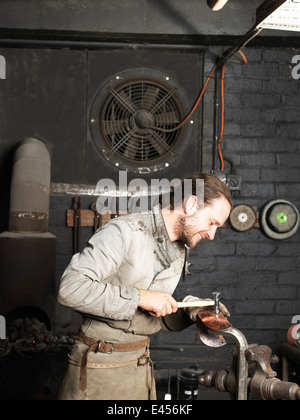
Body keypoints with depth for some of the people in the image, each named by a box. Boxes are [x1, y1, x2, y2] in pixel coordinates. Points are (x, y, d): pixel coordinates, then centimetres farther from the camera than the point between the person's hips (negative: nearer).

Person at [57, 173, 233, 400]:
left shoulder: (179, 252, 11)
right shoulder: (125, 231, -17)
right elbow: (70, 288, -27)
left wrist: (188, 313, -5)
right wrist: (140, 297, -24)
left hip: (140, 363, 8)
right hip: (100, 364, -7)